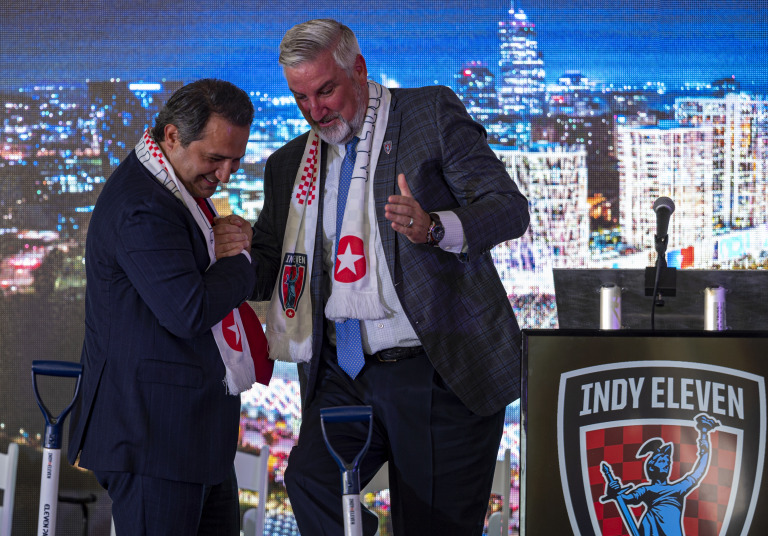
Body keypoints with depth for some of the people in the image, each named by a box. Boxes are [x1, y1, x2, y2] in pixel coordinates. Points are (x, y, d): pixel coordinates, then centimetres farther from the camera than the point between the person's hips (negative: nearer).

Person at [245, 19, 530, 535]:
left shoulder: (433, 113, 1)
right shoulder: (289, 164, 16)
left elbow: (511, 207, -6)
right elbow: (267, 261, 20)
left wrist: (435, 227, -25)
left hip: (439, 373, -4)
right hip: (343, 376, 4)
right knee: (309, 479, -22)